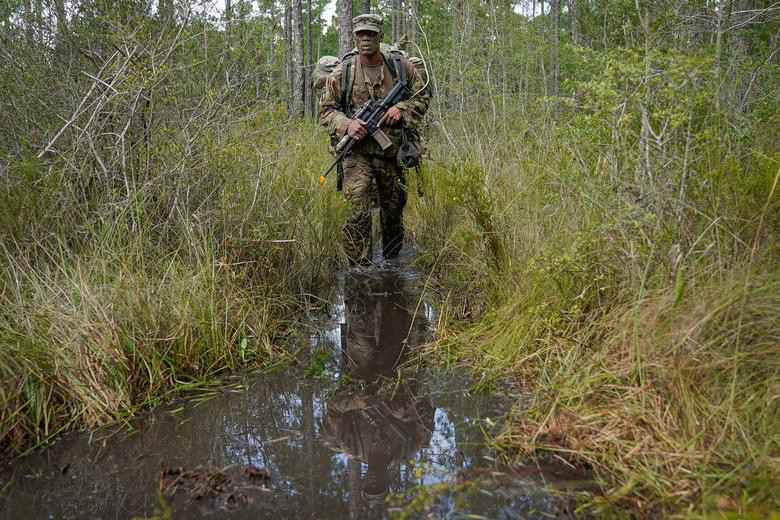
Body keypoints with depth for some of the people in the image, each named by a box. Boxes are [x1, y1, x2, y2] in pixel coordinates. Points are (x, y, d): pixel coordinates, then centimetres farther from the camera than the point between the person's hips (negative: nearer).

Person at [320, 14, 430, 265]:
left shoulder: (401, 66, 2)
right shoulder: (343, 71, -2)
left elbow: (423, 96, 10)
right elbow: (326, 108, 3)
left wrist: (402, 109, -11)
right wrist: (346, 125, -17)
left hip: (393, 152, 2)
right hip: (358, 152, -2)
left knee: (393, 210, 16)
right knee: (358, 213, -16)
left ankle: (391, 263, 37)